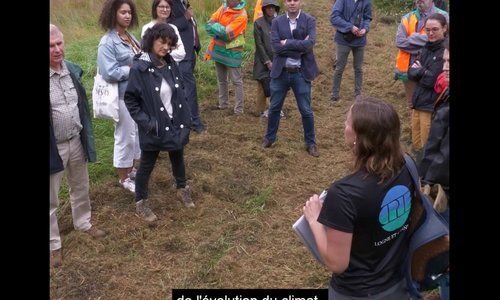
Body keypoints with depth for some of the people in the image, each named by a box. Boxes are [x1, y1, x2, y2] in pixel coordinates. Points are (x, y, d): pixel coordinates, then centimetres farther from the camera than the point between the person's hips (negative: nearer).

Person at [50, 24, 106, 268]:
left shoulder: (72, 70, -1)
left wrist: (87, 137, 12)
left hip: (76, 142, 6)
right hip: (54, 147, -5)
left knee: (80, 189, 24)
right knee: (51, 200, 10)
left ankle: (83, 222, 48)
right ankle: (53, 245, 27)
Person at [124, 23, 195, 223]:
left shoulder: (170, 64, -1)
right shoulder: (139, 68, -18)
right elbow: (130, 99, -12)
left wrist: (185, 117, 4)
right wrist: (145, 122, -17)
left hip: (175, 124, 5)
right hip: (154, 128, -5)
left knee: (178, 158, 23)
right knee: (147, 165, 11)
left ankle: (182, 188, 48)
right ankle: (141, 202, 30)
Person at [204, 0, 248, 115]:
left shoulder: (241, 15, -17)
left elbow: (227, 34, -23)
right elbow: (208, 25, -2)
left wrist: (215, 26, -10)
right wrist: (220, 31, -17)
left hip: (231, 53, -7)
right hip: (218, 50, 7)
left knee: (236, 81, -1)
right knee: (221, 80, 17)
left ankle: (239, 109, 4)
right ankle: (223, 104, 30)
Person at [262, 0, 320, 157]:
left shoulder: (309, 20, -4)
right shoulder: (277, 21, 0)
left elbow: (310, 43, -18)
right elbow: (275, 46, -13)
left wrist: (287, 43, -16)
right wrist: (299, 47, -16)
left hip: (301, 73, -1)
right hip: (280, 72, 2)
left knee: (306, 111, 6)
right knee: (274, 108, 14)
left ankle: (310, 143, 22)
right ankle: (269, 137, 33)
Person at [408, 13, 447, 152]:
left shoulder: (445, 50, -14)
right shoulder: (427, 48, 9)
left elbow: (431, 80, -19)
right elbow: (411, 73, 5)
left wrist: (419, 70, -3)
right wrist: (423, 72, -13)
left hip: (432, 106, -7)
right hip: (418, 102, 7)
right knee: (416, 144, 18)